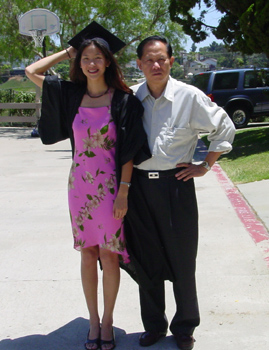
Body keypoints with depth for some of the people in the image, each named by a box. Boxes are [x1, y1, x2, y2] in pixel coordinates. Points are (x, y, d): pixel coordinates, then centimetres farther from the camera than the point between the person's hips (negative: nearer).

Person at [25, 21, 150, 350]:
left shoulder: (123, 100, -5)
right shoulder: (71, 95, 4)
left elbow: (129, 150, -7)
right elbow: (31, 72, 7)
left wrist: (123, 192, -11)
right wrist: (68, 51, 8)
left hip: (111, 186, -3)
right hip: (80, 185, 3)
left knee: (108, 254, 3)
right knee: (87, 254, 10)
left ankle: (107, 320, 20)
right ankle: (93, 320, 23)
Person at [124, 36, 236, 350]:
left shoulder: (190, 97, -6)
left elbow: (225, 129, 3)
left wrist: (205, 166, 1)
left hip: (176, 185, -2)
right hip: (138, 186, 3)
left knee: (182, 261, 7)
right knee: (145, 260, 11)